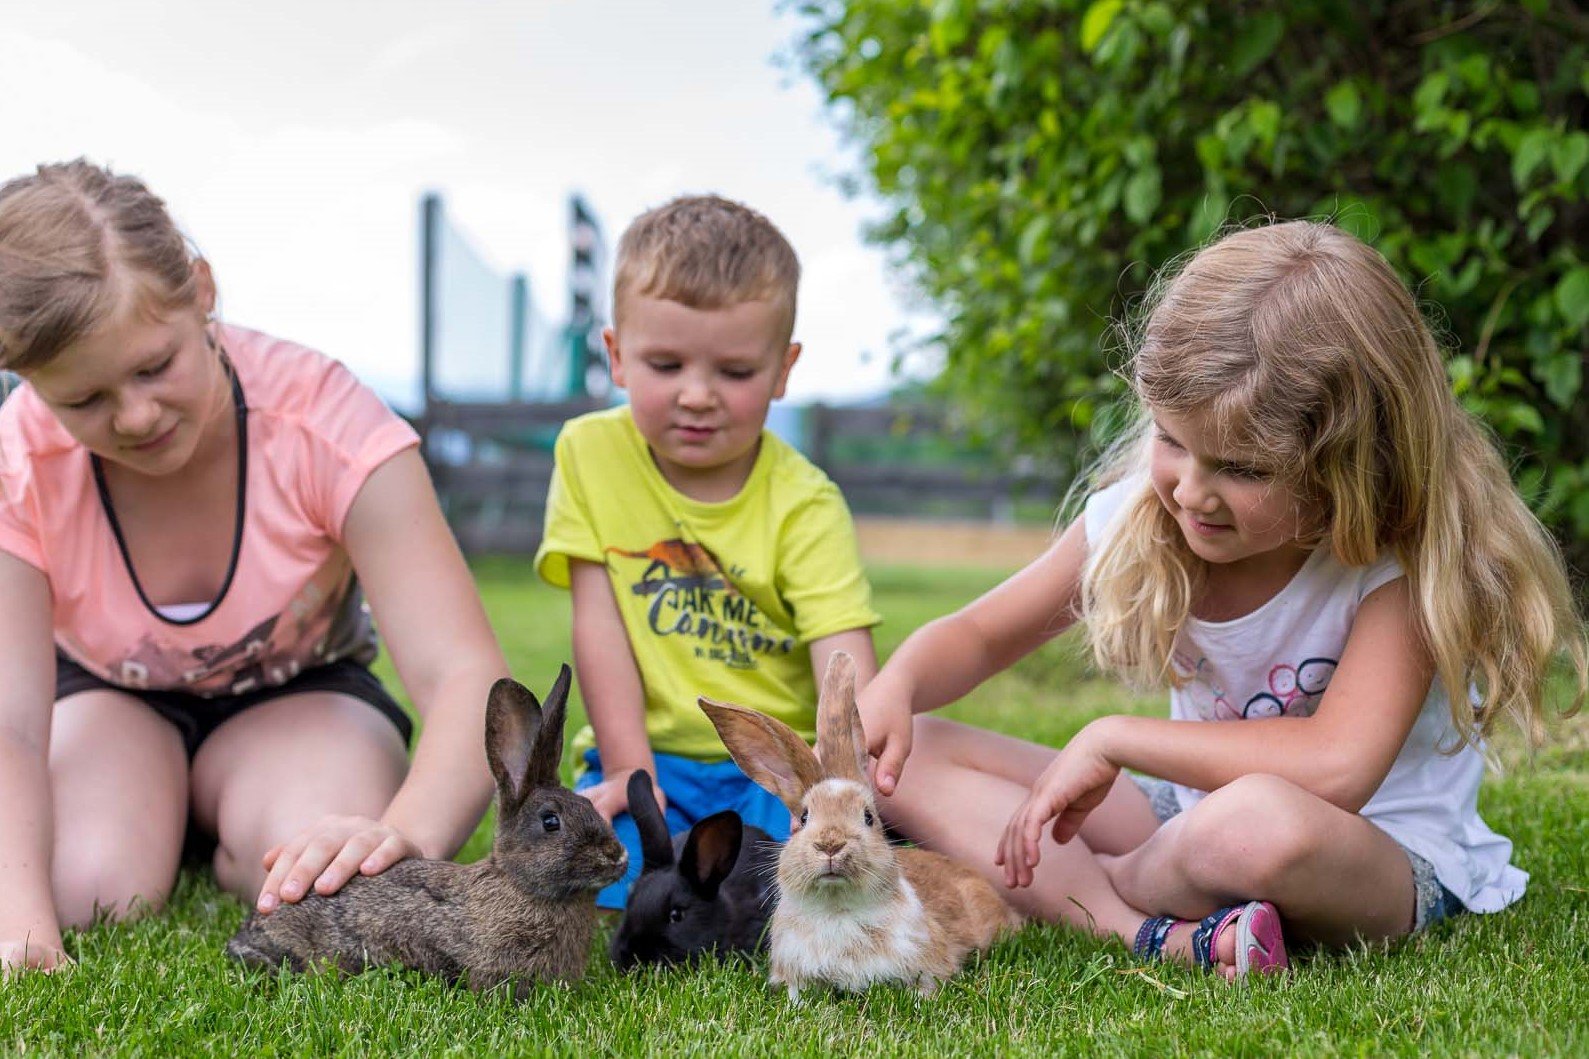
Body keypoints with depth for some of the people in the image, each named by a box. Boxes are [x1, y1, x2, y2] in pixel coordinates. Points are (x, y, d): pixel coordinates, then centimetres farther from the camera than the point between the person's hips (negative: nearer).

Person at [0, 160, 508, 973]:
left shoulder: (321, 415, -30)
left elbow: (464, 674, -37)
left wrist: (408, 834, -59)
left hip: (301, 695, -1)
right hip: (105, 696, 1)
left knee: (337, 880, -32)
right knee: (90, 892, -30)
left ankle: (228, 839, 5)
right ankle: (171, 820, 7)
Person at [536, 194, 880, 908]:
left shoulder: (804, 505, -8)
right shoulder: (591, 454, -1)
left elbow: (846, 672, -18)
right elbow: (598, 624, -4)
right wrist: (628, 771, -12)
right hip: (651, 754, 1)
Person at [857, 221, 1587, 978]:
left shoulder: (1407, 555, -22)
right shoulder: (1137, 514, -8)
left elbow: (1337, 768, -36)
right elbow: (979, 636, 5)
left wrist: (1114, 739, -29)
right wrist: (894, 687, -19)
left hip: (1390, 860, -5)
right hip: (1194, 819, 6)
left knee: (1259, 820, -43)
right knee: (913, 757, -8)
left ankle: (1092, 886, -8)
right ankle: (1160, 936, -26)